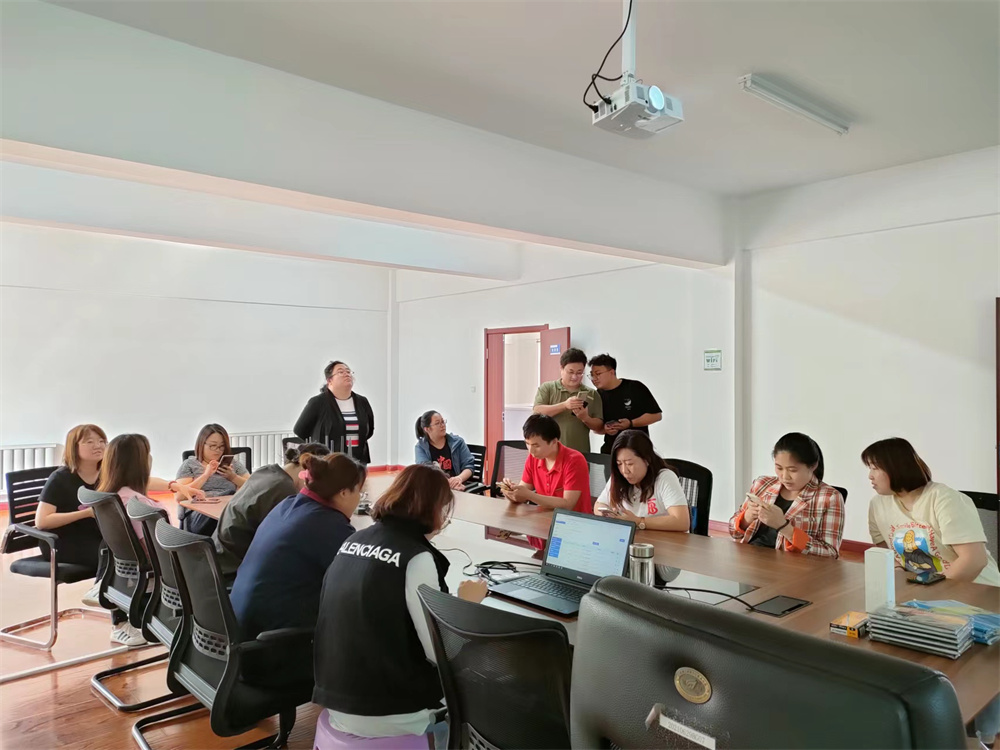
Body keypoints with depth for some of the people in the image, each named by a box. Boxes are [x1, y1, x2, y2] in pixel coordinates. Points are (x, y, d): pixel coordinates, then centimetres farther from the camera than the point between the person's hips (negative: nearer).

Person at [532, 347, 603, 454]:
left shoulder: (592, 394, 8)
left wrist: (585, 418, -14)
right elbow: (537, 412, -10)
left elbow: (600, 428, 7)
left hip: (580, 454, 2)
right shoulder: (547, 388, 5)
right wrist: (564, 405, -22)